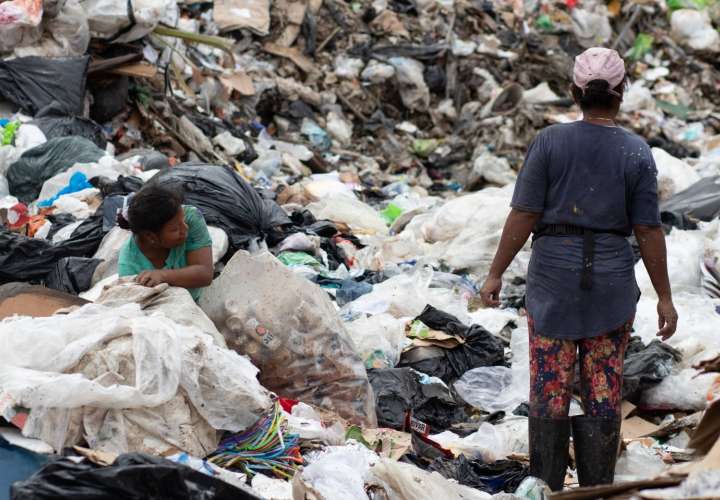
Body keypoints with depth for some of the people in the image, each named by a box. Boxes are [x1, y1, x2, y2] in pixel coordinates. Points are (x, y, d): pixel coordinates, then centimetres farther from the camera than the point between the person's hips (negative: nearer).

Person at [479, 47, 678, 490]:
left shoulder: (550, 142, -7)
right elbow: (649, 230, -4)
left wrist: (496, 274, 1)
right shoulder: (637, 153, -5)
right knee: (604, 391, 8)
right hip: (612, 283, 1)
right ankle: (597, 488, 12)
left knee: (550, 389, 7)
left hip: (554, 275, 0)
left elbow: (524, 214, -8)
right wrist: (665, 298, 3)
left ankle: (547, 488, 10)